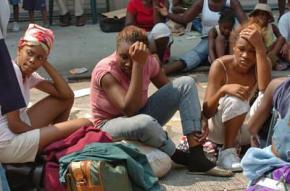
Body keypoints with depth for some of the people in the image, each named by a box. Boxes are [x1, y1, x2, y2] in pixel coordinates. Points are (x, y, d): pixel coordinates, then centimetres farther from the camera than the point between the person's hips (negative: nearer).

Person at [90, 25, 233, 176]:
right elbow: (128, 109, -37)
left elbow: (173, 92, -3)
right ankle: (182, 158, -12)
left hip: (142, 114, 6)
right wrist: (138, 64, -40)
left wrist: (199, 120, -17)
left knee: (186, 83, -12)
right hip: (111, 125, -6)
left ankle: (197, 157, -20)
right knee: (145, 123, -42)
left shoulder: (148, 61, -11)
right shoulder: (105, 70, -26)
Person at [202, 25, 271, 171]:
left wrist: (259, 47, -37)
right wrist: (224, 89, -43)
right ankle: (227, 151, -22)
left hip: (244, 127, 3)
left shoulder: (260, 64, -12)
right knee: (235, 99, -34)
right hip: (218, 127, -2)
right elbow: (206, 112, -23)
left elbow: (266, 90, -36)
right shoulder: (220, 66, -20)